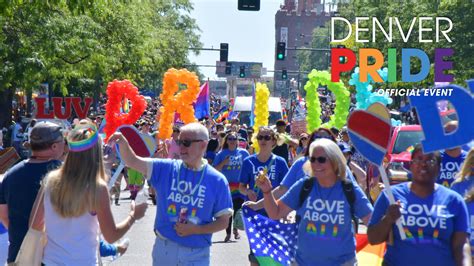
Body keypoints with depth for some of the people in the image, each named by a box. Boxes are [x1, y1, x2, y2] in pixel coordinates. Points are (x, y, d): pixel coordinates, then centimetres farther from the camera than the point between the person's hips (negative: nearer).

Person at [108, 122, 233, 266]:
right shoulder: (166, 168, -1)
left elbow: (223, 221, -3)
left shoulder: (217, 181, -7)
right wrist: (123, 142, -27)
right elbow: (132, 161, -9)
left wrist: (195, 230, -15)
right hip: (163, 247, 2)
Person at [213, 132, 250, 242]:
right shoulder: (221, 154, 2)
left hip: (240, 186, 0)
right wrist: (223, 163, -15)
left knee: (238, 209, 1)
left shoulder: (243, 153, 2)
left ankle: (235, 229, 26)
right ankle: (228, 233, 19)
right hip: (226, 186, 0)